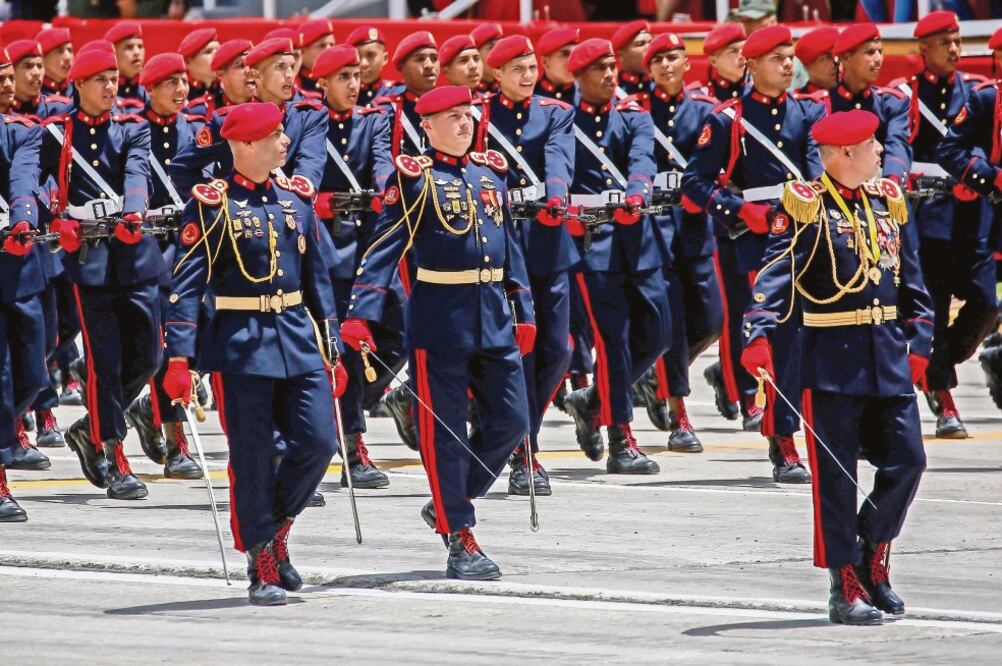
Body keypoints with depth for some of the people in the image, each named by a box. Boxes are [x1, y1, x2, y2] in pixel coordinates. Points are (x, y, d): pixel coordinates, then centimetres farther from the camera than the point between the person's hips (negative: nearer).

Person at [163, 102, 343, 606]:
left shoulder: (295, 198, 10)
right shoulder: (212, 204, -6)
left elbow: (318, 277, 16)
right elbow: (187, 283, -10)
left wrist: (332, 350, 13)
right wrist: (179, 356, -18)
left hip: (298, 339, 5)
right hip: (242, 345, -5)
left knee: (317, 442, -4)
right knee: (252, 455, -2)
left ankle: (276, 525, 21)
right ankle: (262, 567, 7)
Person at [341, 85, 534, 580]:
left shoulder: (491, 171, 14)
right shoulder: (413, 177, -4)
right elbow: (384, 247, -9)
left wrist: (523, 311, 16)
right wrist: (360, 314, -18)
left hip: (494, 314, 6)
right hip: (439, 314, -6)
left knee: (512, 421, 5)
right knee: (444, 429, -2)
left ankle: (447, 504, 23)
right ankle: (460, 540, 1)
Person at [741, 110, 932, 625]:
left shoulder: (887, 201, 12)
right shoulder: (808, 207, -8)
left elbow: (909, 277, 19)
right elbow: (776, 273, -18)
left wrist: (919, 341, 11)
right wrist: (759, 334, -32)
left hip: (890, 355, 6)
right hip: (833, 357, -6)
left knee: (906, 461, 3)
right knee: (836, 476, -2)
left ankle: (872, 560, 24)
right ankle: (846, 589, 2)